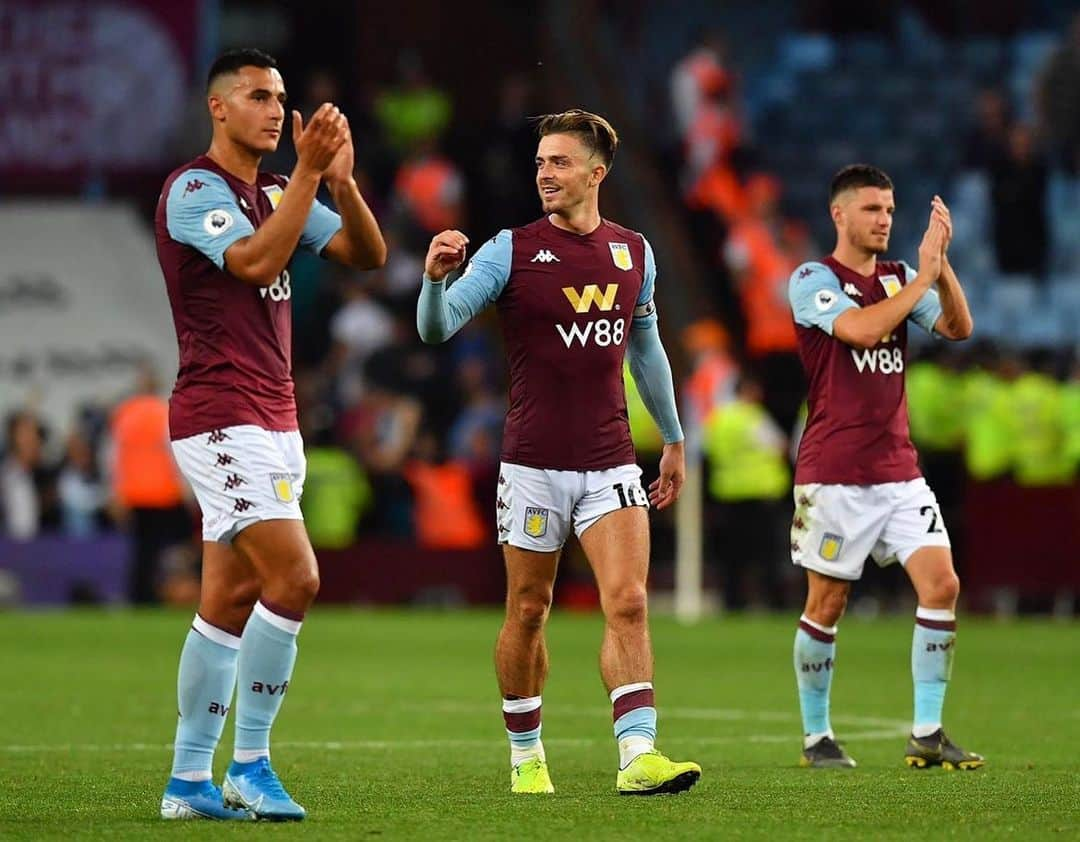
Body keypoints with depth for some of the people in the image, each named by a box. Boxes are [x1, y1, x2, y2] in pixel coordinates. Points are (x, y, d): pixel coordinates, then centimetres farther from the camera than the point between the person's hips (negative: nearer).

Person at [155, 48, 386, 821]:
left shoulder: (276, 195, 17)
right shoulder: (194, 190, -8)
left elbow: (368, 254, 9)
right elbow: (255, 263, -23)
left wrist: (341, 180, -7)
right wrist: (307, 175, -22)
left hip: (271, 422, 8)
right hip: (222, 417, -8)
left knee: (230, 599, 7)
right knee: (294, 577, -17)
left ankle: (189, 780, 9)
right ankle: (248, 764, -10)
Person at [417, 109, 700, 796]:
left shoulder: (634, 252, 8)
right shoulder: (512, 250, -3)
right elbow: (437, 328, -11)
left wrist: (673, 439, 25)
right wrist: (436, 278, -32)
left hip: (611, 463, 2)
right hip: (534, 463, -2)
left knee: (628, 602, -12)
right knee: (528, 611, 6)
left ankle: (638, 756, -18)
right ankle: (526, 757, 22)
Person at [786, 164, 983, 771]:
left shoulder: (901, 280, 13)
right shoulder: (813, 281, -5)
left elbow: (958, 328, 0)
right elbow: (862, 330, -21)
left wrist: (943, 265, -14)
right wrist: (926, 273, -18)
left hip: (899, 468, 5)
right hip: (834, 473, -5)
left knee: (942, 584, -8)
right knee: (827, 604, 1)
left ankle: (928, 734, -3)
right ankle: (817, 737, 14)